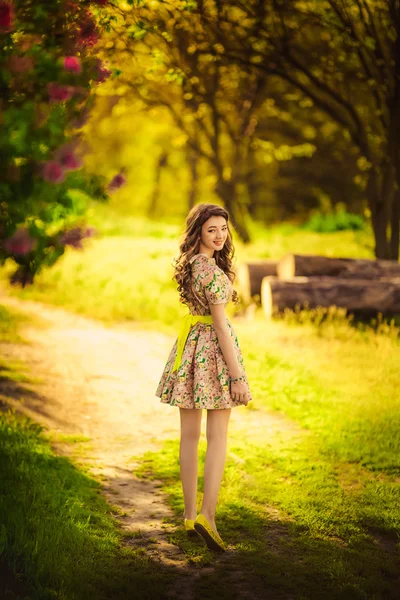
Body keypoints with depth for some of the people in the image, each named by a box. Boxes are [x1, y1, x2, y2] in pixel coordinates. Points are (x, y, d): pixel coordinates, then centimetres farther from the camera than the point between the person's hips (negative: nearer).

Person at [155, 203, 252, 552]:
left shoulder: (188, 264, 6)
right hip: (214, 349, -8)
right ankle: (208, 515, -11)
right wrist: (237, 376, -17)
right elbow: (221, 325, -19)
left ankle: (190, 515, 16)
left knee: (189, 435, 10)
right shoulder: (212, 270, -19)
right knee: (218, 438, -3)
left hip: (189, 346, 8)